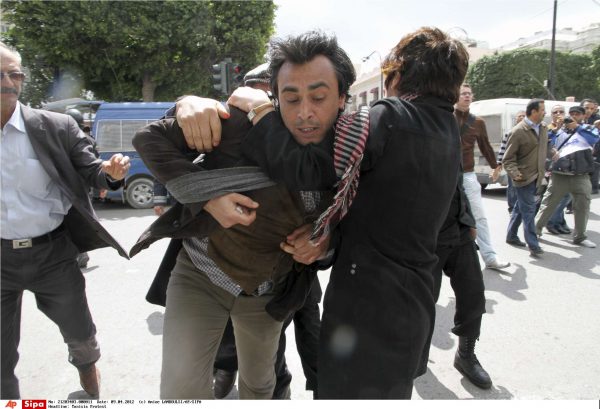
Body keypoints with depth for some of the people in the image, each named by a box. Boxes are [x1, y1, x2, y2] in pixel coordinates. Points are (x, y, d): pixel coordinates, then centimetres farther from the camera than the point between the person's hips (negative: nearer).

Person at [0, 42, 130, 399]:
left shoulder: (57, 127, -7)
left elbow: (89, 172, -6)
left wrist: (110, 172, -26)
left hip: (52, 251, 0)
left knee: (80, 331, 20)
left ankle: (87, 364, 54)